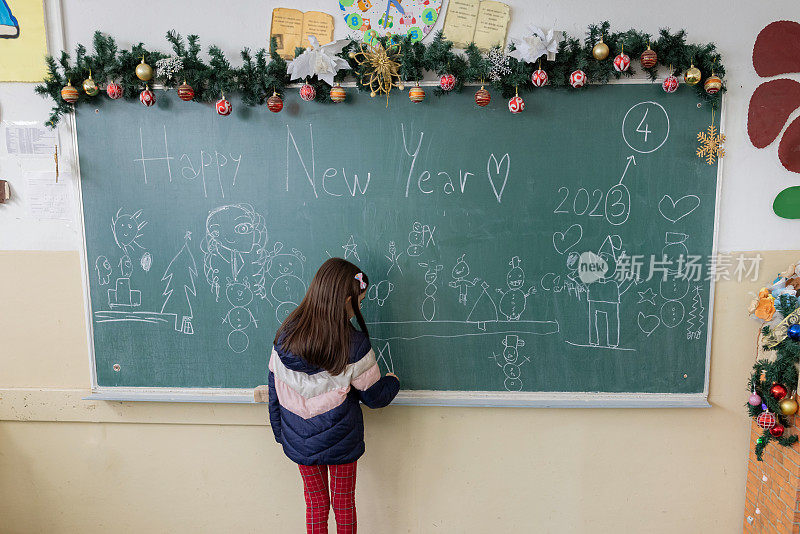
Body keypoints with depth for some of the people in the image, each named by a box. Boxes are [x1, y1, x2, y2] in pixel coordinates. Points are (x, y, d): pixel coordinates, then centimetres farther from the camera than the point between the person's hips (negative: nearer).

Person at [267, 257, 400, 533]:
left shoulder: (284, 338, -11)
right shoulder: (354, 345, -23)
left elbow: (275, 392, 0)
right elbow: (374, 397, -10)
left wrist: (280, 434, 14)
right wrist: (392, 381, 12)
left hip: (299, 443, 3)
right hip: (341, 442, -3)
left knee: (315, 504, 22)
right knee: (344, 503, 19)